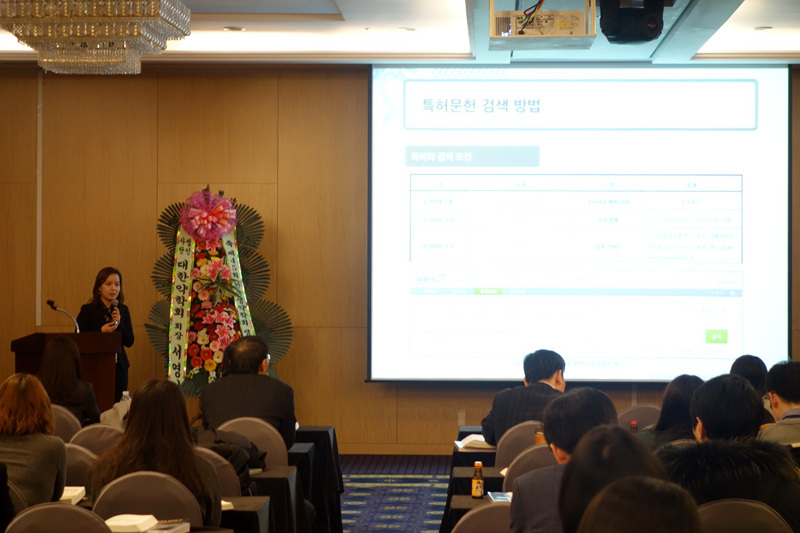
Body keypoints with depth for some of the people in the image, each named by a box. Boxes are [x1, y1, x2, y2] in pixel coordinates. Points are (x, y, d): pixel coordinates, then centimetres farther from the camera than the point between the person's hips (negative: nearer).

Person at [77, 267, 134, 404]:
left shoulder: (123, 310, 10)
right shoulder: (87, 310, 0)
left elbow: (129, 342, 6)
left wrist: (119, 324, -9)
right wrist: (101, 331, -14)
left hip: (119, 366, 3)